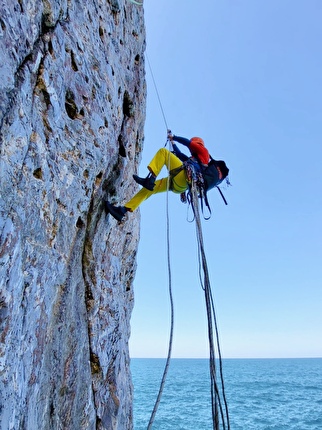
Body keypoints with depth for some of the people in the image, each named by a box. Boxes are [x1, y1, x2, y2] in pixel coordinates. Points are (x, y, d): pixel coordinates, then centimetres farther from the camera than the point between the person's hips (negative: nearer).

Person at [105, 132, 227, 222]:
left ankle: (150, 178, -23)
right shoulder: (193, 159, 38)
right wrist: (173, 142, 50)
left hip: (184, 177, -9)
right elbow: (180, 155, 44)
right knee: (149, 187, 4)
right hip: (180, 185, 9)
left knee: (163, 151, -7)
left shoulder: (203, 150, 19)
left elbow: (187, 142, 9)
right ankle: (123, 210, -3)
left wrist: (174, 136, 22)